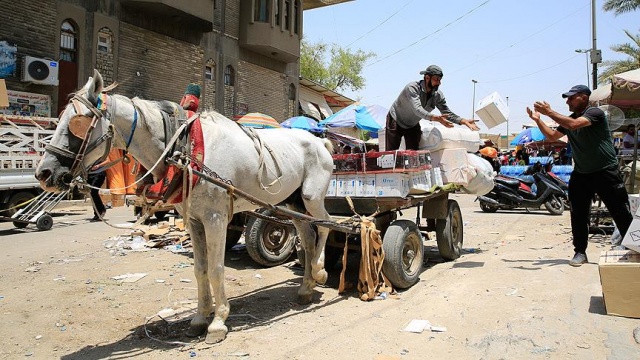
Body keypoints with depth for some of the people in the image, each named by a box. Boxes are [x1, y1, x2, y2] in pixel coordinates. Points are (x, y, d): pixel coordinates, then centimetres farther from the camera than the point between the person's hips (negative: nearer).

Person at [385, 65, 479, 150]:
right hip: (395, 122, -5)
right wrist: (435, 118, -58)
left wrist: (464, 121, -20)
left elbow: (447, 113, -4)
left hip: (413, 126, 6)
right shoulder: (412, 88, -30)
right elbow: (417, 109, -43)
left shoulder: (438, 95, -11)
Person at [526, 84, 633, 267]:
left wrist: (549, 112, -23)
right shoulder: (568, 119, 10)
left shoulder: (595, 113, -13)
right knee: (578, 215, 4)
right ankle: (580, 252, 13)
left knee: (622, 214, 1)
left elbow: (574, 124, -29)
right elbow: (552, 137, 15)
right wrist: (538, 120, 5)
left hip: (606, 172, -6)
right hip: (580, 174, 6)